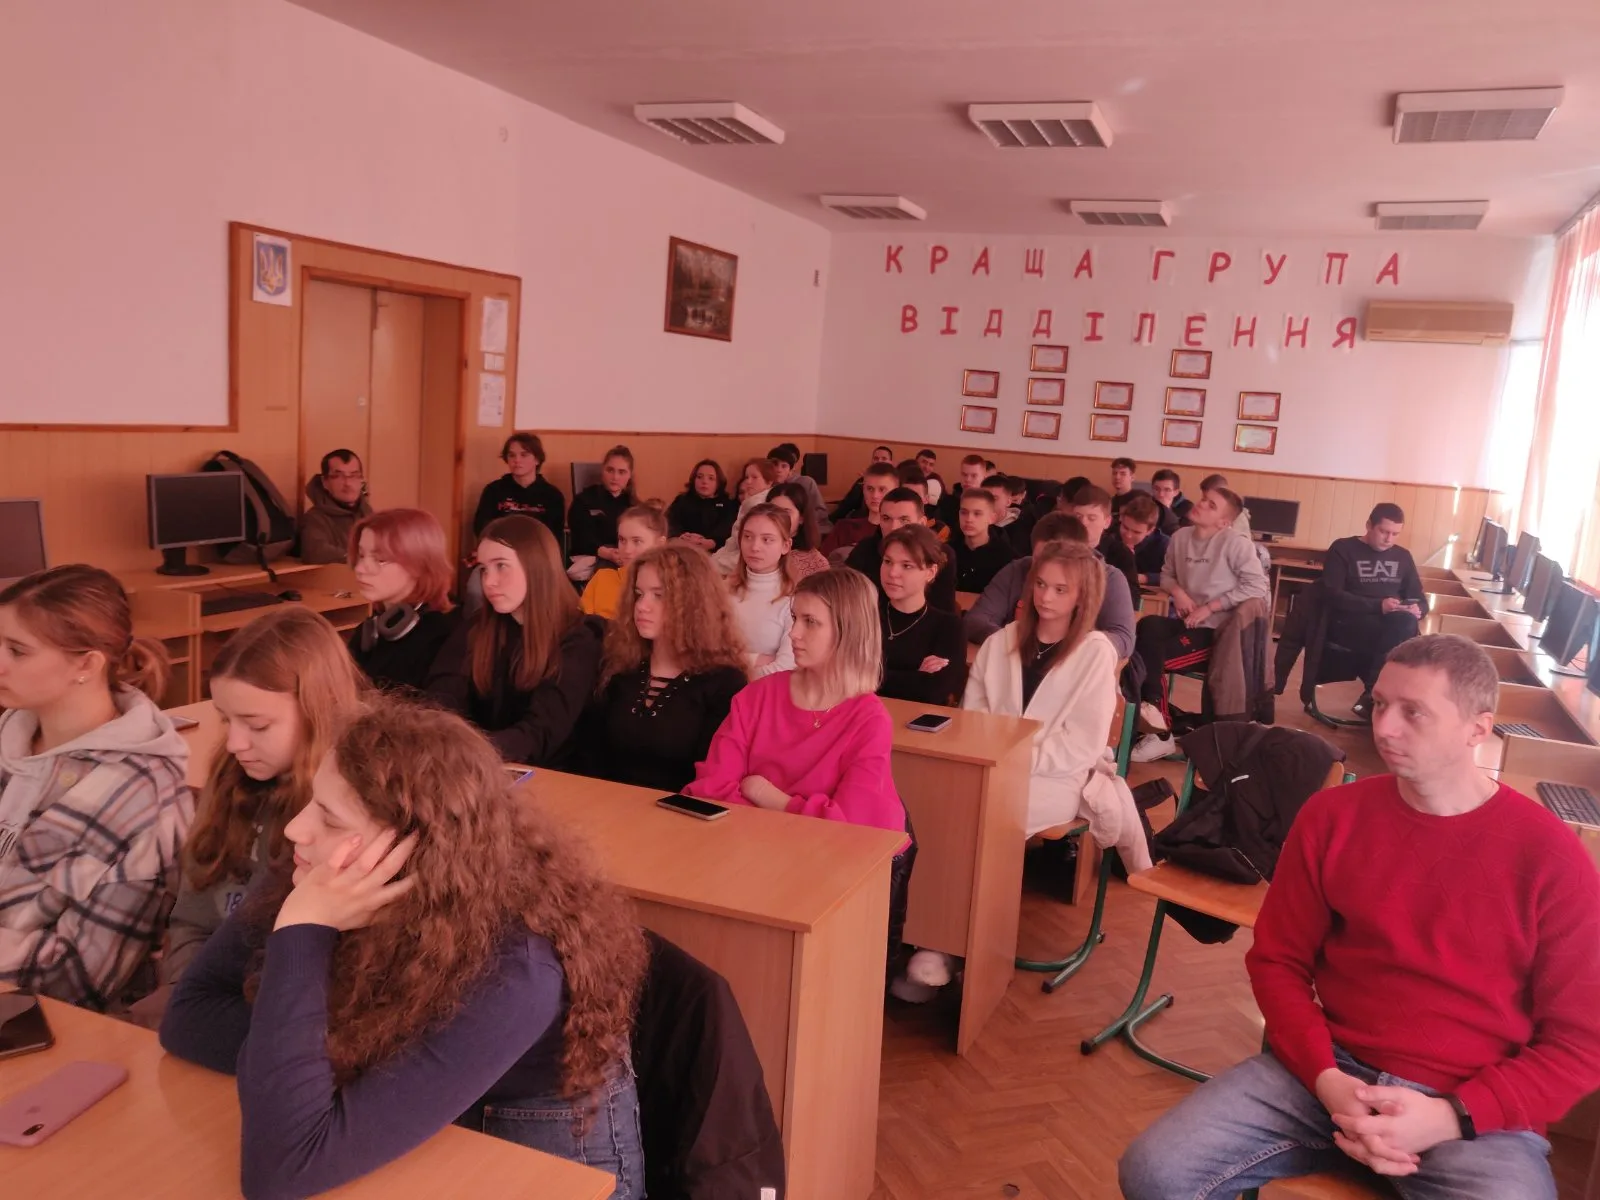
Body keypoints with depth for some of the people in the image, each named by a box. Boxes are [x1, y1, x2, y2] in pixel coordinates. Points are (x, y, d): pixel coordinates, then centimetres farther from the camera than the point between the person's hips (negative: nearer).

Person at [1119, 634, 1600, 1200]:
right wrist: (1327, 1079, -11)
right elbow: (1277, 961, 5)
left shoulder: (1551, 857, -6)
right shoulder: (1332, 816, 0)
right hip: (1329, 1073, 2)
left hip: (1476, 1110, -2)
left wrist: (1450, 1116, -15)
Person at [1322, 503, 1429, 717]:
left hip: (1391, 626, 5)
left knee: (1406, 622, -32)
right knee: (1403, 626, -34)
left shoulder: (1402, 556, 19)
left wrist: (1417, 609, -9)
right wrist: (1378, 606, -21)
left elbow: (1420, 599, 18)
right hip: (1349, 624, -5)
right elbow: (1332, 595, -10)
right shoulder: (1343, 549, 2)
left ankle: (1371, 697, -23)